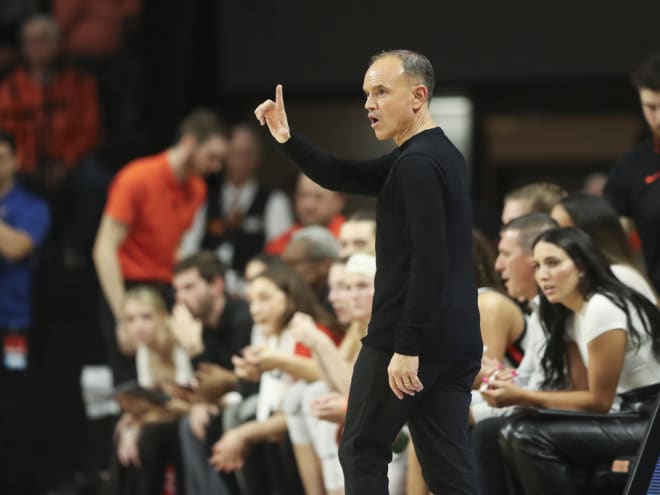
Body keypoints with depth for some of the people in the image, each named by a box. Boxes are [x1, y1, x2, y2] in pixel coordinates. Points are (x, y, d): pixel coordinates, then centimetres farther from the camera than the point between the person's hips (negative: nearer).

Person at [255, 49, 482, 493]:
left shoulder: (417, 164, -15)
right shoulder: (440, 156, 17)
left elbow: (429, 262, -23)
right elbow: (343, 177, 22)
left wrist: (407, 348, -24)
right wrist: (289, 140, 9)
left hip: (411, 339, -9)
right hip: (457, 340, 9)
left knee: (363, 452, 4)